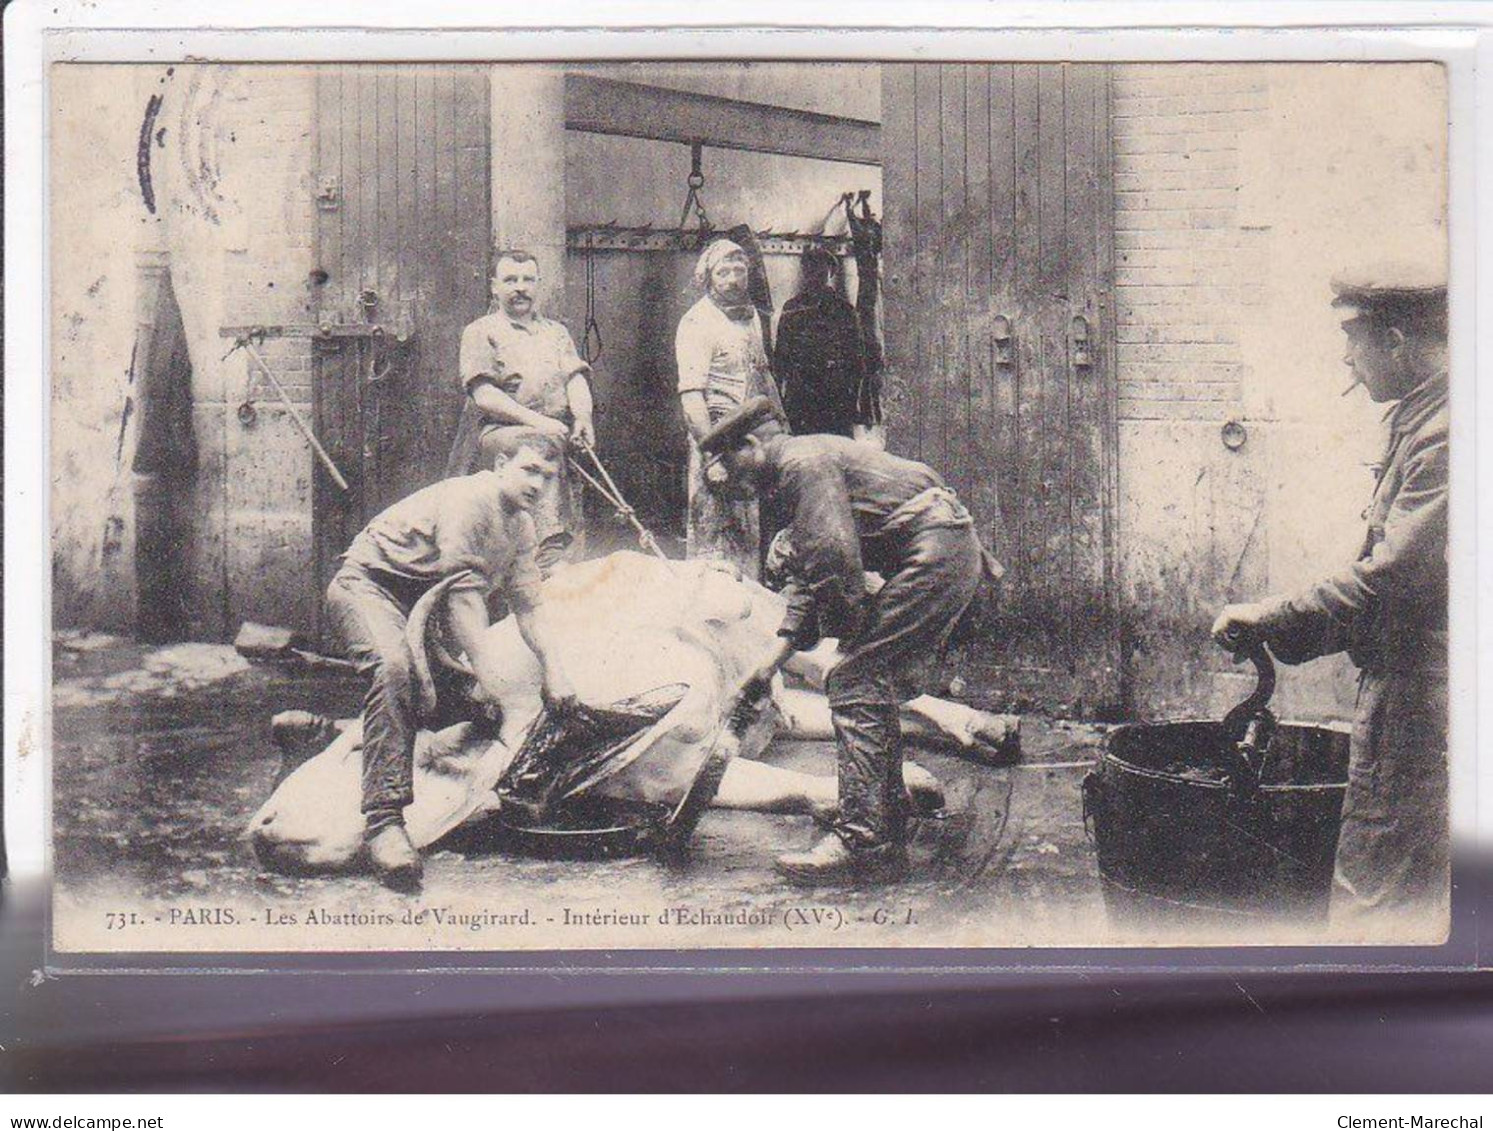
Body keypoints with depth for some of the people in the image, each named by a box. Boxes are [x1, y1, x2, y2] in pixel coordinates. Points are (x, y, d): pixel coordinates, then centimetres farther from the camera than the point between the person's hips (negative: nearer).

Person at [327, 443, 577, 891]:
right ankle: (384, 819, -44)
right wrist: (487, 673, -31)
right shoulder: (468, 498, -20)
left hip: (420, 605, 10)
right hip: (367, 582, -10)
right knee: (393, 666, -35)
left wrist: (553, 671, -6)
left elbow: (527, 605, 7)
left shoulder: (523, 530, 9)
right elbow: (463, 592, -27)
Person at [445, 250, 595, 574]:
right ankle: (549, 556, -43)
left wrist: (582, 417, -10)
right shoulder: (480, 332, 10)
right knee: (542, 445, -34)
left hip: (555, 433, 5)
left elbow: (576, 379, 13)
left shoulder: (556, 332, 26)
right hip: (496, 431, -5)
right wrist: (535, 421, -16)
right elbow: (484, 395, -4)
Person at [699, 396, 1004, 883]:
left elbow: (834, 558, -18)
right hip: (956, 555, 11)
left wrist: (852, 635, -5)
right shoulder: (808, 463, 25)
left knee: (854, 687, -11)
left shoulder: (800, 462, -8)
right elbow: (808, 580, 28)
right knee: (874, 691, 14)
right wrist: (771, 662, 24)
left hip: (933, 555, -11)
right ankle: (888, 838, 19)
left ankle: (859, 840, -13)